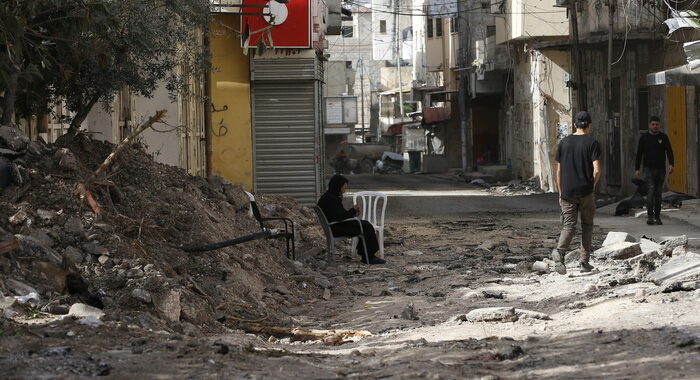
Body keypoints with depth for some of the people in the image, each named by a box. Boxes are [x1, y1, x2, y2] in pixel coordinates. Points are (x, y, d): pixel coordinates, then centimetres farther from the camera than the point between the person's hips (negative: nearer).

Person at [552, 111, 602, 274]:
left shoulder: (564, 143, 6)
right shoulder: (592, 143, -5)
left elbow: (559, 171, 7)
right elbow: (597, 170, -13)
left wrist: (560, 193, 14)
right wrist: (592, 186, 5)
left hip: (567, 192, 2)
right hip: (585, 192, -2)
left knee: (568, 225, 2)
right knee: (587, 225, 12)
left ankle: (559, 250, -25)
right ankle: (584, 261, 11)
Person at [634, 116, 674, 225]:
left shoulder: (664, 137, 6)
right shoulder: (644, 138, 3)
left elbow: (669, 151, -2)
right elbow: (639, 154, 5)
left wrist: (671, 164, -18)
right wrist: (637, 169, -1)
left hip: (661, 169, 2)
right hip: (649, 169, -2)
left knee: (658, 193, 6)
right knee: (650, 191, -16)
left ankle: (657, 217, 13)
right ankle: (650, 216, -20)